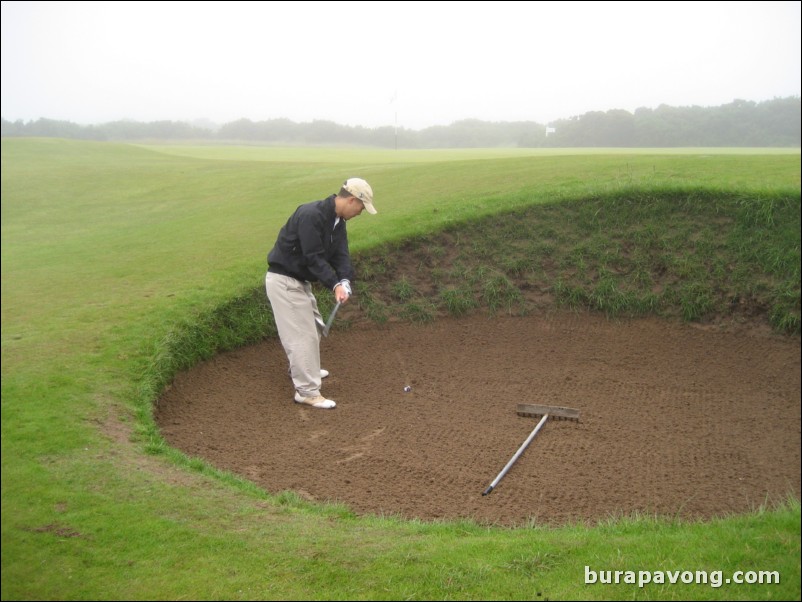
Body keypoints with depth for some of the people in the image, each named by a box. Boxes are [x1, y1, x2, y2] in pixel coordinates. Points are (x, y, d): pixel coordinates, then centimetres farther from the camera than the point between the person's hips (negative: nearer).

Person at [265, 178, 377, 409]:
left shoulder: (338, 221, 4)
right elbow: (313, 257, -28)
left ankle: (303, 370, 43)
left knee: (313, 326, 23)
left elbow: (340, 255, -3)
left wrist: (345, 282, -21)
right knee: (302, 334, -7)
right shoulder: (311, 215, -27)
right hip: (284, 280, -10)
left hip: (301, 280, 10)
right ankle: (307, 391, 1)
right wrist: (335, 285, -32)